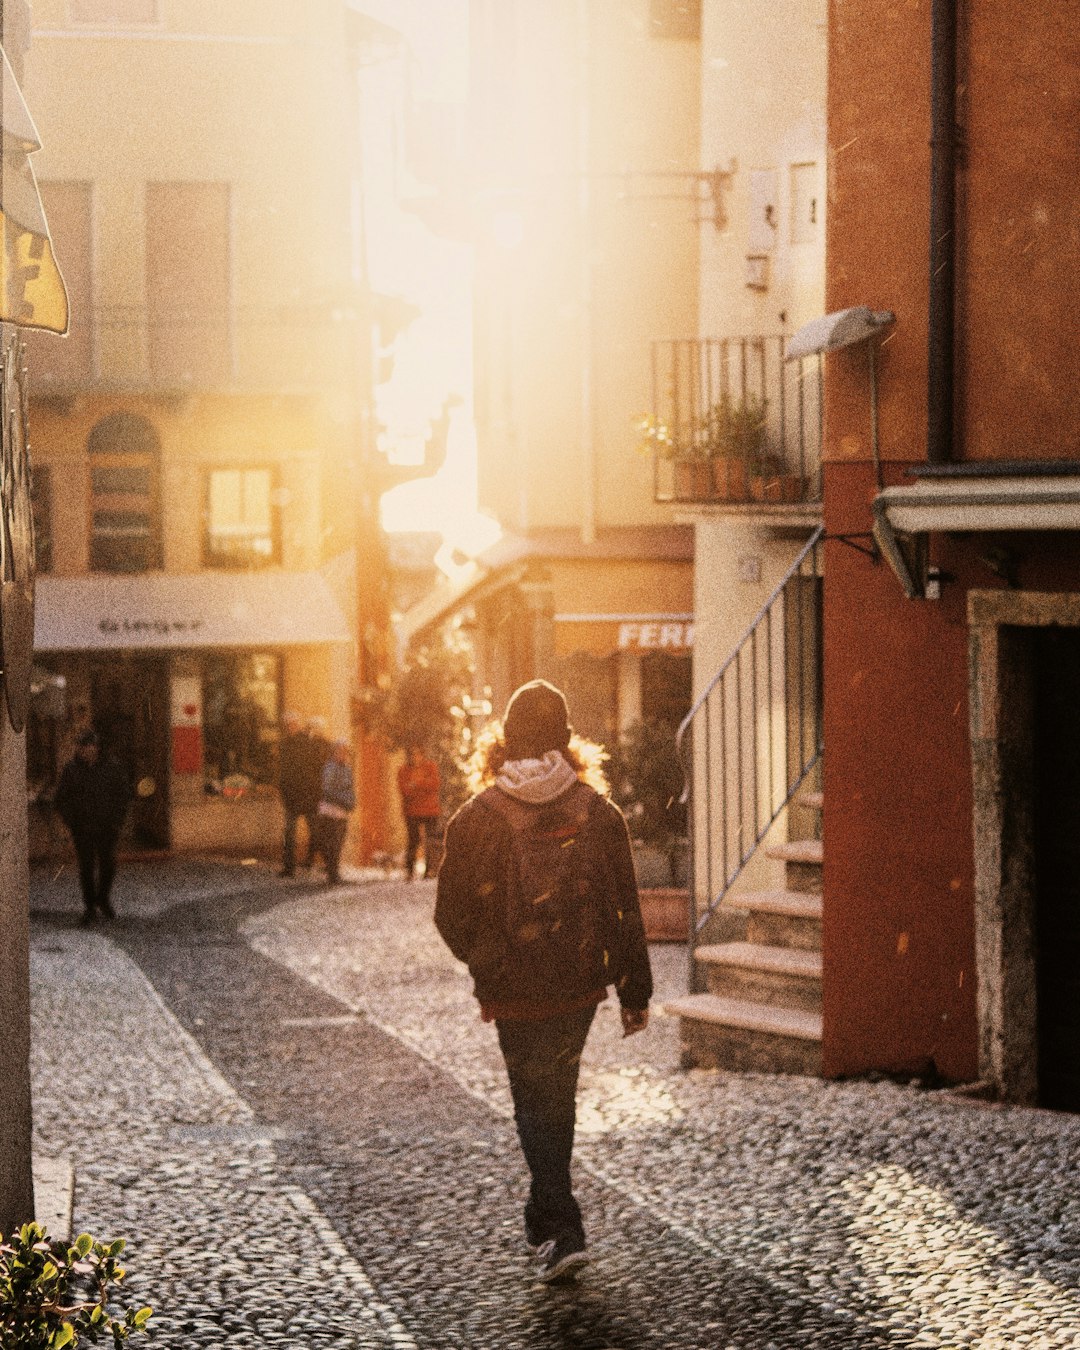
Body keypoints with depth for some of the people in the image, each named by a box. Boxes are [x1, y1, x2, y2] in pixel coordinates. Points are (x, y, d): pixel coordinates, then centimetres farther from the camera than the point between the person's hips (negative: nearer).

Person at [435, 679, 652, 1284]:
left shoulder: (476, 818, -9)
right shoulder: (597, 813, -5)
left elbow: (451, 915, -2)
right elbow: (625, 910, -3)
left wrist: (483, 962, 18)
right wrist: (636, 992, 5)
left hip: (513, 991, -2)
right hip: (580, 984, 3)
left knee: (535, 1104, 6)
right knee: (558, 1095, 22)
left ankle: (563, 1230, -7)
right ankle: (545, 1218, 34)